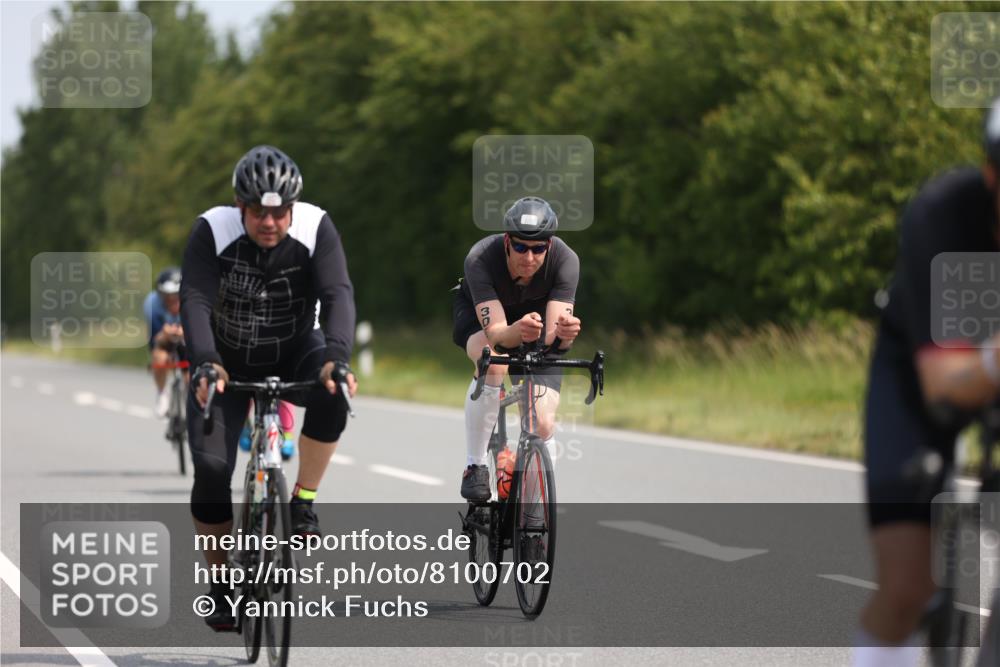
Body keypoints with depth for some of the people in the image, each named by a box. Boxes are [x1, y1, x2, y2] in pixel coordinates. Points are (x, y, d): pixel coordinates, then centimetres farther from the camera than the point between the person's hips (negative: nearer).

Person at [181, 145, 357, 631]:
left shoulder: (316, 229, -21)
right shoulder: (213, 231, -22)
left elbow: (338, 295, -31)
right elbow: (195, 301, -31)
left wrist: (338, 357, -49)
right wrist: (205, 364, -49)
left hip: (292, 354, 0)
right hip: (229, 361, 0)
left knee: (331, 391, -34)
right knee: (211, 469, -15)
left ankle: (303, 502, -16)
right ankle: (221, 579, 5)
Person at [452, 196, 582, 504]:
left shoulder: (565, 259, -33)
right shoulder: (481, 259, -37)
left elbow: (554, 336, -38)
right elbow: (495, 331, -43)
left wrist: (565, 332, -62)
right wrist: (517, 332, -65)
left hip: (536, 313, 2)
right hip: (478, 315, -2)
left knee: (544, 424, -14)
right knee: (493, 364, -37)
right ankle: (475, 466, -22)